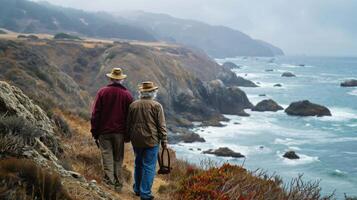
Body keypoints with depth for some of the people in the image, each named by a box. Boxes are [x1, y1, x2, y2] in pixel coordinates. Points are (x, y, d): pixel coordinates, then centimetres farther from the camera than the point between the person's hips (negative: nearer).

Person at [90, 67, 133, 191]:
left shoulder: (102, 92, -2)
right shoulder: (127, 94, 1)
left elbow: (95, 114, -3)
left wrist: (94, 132, 2)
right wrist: (128, 133, 11)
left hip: (104, 131, -1)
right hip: (120, 132, 1)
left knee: (107, 156, 1)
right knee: (118, 158, 11)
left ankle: (109, 179, -14)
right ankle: (118, 184, 15)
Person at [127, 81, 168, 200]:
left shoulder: (133, 105, 3)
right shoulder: (156, 106, -9)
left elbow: (129, 123, 10)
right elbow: (161, 126, -8)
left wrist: (130, 137, 21)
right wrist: (164, 141, -2)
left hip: (136, 140, 5)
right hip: (151, 141, -5)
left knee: (138, 164, 19)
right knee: (149, 167, 0)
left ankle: (137, 189, 29)